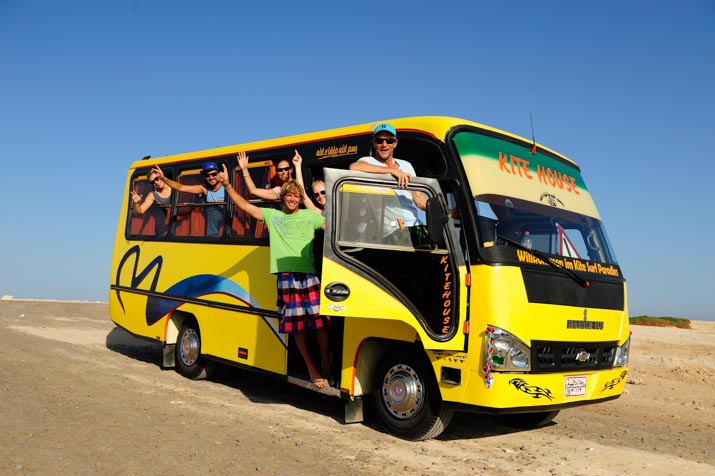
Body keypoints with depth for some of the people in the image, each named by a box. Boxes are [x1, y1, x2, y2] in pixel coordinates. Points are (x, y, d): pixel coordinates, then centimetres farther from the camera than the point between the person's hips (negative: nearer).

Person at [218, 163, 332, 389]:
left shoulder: (310, 215, 15)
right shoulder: (272, 215, 16)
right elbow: (244, 205, 13)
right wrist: (227, 186, 5)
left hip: (309, 275, -1)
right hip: (286, 277, 1)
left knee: (320, 322, -6)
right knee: (297, 326, 2)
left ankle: (326, 368, 6)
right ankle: (312, 370, 13)